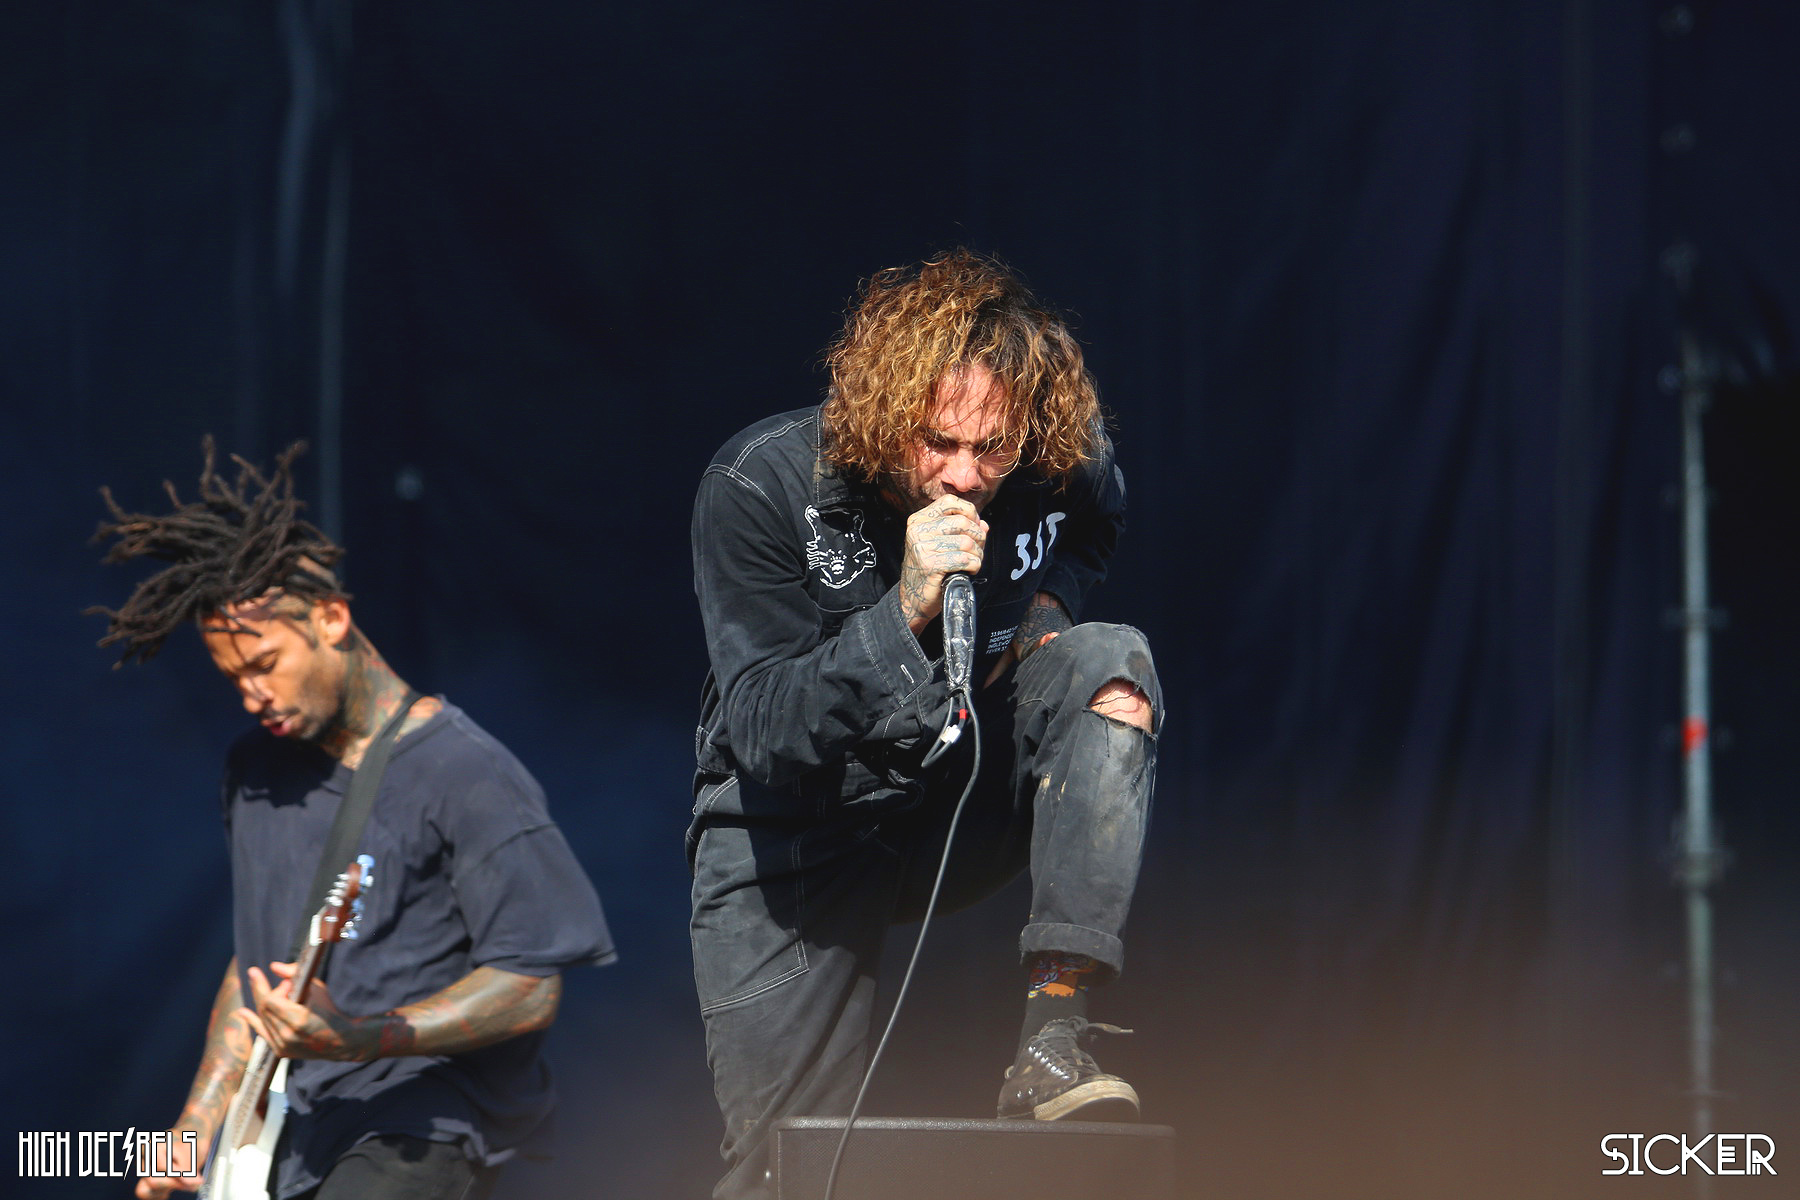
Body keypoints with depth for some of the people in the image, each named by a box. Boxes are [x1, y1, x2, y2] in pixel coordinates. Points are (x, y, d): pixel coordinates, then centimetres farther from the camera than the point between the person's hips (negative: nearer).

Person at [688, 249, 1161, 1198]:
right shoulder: (759, 487, -22)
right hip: (795, 842, -2)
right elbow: (764, 732, -27)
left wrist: (1052, 602, -7)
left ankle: (1053, 1032, -32)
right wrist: (903, 611, -40)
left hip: (967, 801, 3)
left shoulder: (1064, 469, -13)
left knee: (1112, 665, -26)